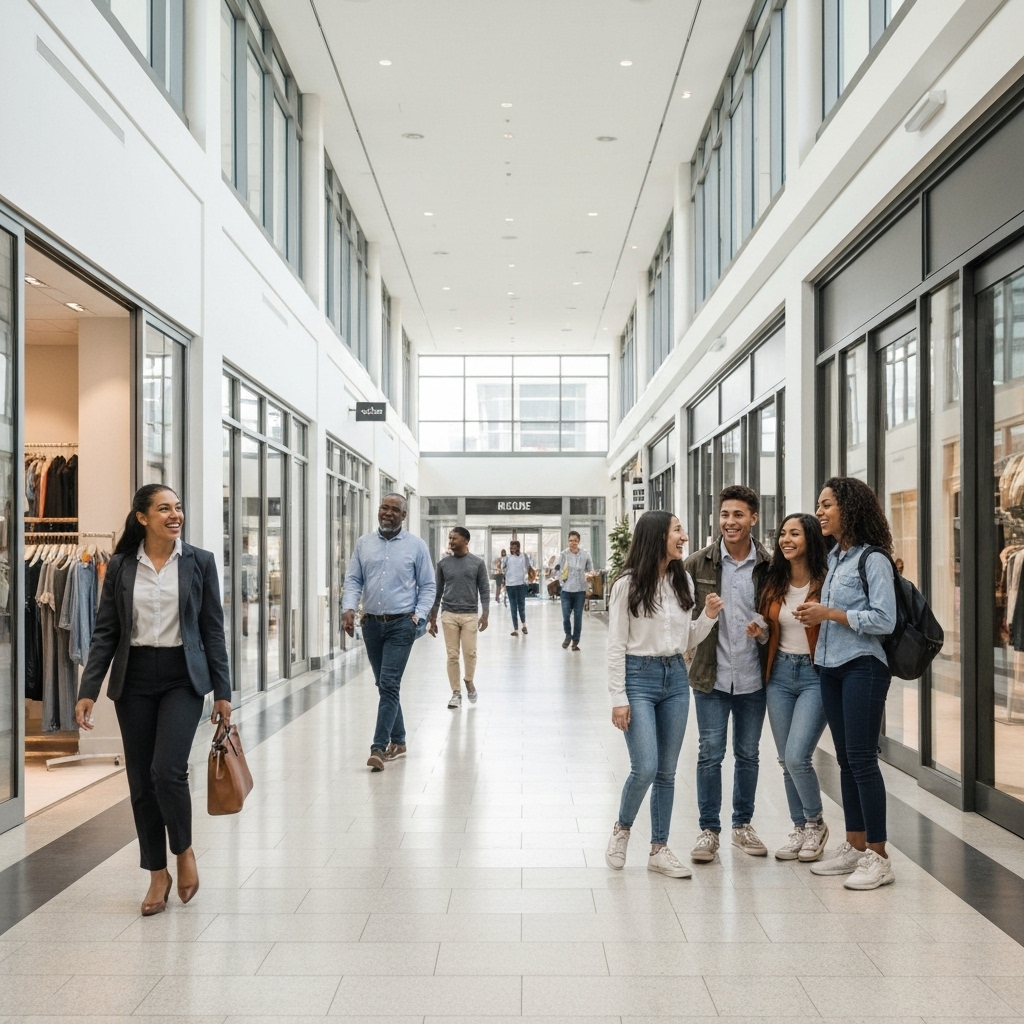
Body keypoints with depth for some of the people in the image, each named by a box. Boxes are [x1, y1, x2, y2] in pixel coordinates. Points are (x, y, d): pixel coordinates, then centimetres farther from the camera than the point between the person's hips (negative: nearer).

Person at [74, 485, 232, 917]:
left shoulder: (199, 562, -1)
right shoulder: (120, 566, 2)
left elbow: (213, 630, 1)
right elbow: (105, 632, 4)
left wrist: (222, 691, -1)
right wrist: (88, 691, -3)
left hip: (183, 678, -2)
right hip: (134, 681, 2)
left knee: (168, 769, -16)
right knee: (141, 781, 7)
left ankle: (184, 851, 12)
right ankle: (158, 874, 23)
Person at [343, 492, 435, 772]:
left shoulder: (416, 546, 0)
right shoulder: (364, 543, 8)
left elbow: (427, 586, 2)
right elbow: (353, 579, 8)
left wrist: (419, 616, -11)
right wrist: (349, 607, -8)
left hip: (401, 625, -4)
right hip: (372, 623, 4)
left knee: (389, 685, -11)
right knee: (385, 685, 13)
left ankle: (379, 747, -11)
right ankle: (397, 742, 26)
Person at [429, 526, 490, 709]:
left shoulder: (477, 563, 0)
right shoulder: (443, 564, 5)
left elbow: (484, 590, 1)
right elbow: (437, 592, 9)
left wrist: (485, 614, -8)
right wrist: (432, 619, 7)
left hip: (470, 615, -1)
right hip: (448, 615, 2)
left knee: (470, 653, -4)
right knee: (452, 655, 2)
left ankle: (469, 681, 23)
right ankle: (456, 692, 12)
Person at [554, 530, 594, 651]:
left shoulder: (585, 555, -1)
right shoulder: (564, 554, -5)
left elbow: (590, 569, 8)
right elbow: (557, 569, 0)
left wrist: (589, 575, -12)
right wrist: (560, 572, -21)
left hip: (580, 590, 1)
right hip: (566, 590, -1)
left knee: (578, 617, 6)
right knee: (565, 615, -4)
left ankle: (575, 641, 18)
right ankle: (568, 635, 24)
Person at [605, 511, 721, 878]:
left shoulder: (683, 581, 7)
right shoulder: (628, 584, -9)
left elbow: (688, 640, 13)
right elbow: (616, 645, -8)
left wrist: (708, 616, -5)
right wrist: (618, 699, -12)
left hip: (675, 678, 5)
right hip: (639, 676, -5)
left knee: (667, 771, 8)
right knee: (645, 768, -11)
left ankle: (659, 849, 19)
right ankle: (622, 829, 17)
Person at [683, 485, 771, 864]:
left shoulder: (768, 566, -2)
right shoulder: (698, 564, -2)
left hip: (753, 676, 1)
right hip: (711, 675, -1)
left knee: (748, 754, 13)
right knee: (710, 754, 3)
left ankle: (743, 825, 30)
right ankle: (709, 829, 16)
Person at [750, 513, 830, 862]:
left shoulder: (825, 582, -9)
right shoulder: (774, 582, 8)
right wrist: (759, 631, -2)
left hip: (815, 674, -6)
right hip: (780, 673, 6)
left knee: (797, 757, -13)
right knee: (786, 760, 10)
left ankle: (816, 824, 12)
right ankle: (799, 828, 26)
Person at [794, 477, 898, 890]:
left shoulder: (873, 559, -11)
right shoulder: (835, 558, 14)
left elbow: (883, 620, -16)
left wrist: (829, 613, -17)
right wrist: (815, 615, 1)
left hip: (863, 666, -8)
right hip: (831, 667, 8)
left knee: (862, 759, -6)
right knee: (846, 760, 12)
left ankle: (878, 857, 3)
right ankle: (855, 847, 22)